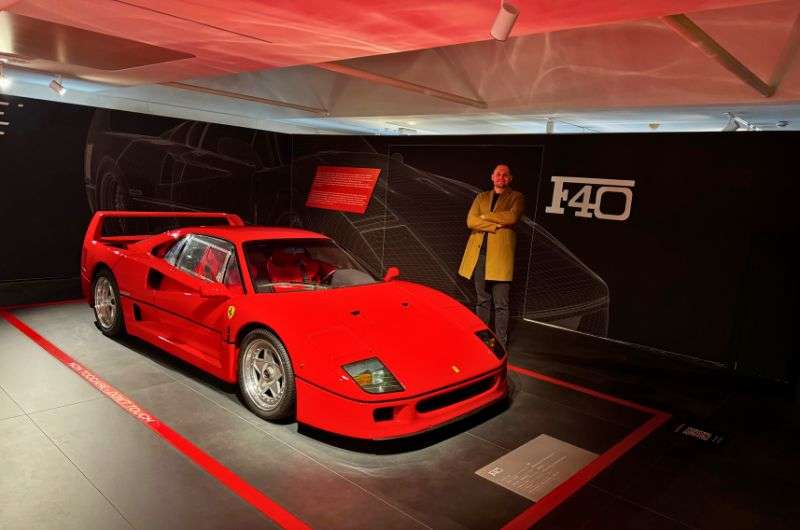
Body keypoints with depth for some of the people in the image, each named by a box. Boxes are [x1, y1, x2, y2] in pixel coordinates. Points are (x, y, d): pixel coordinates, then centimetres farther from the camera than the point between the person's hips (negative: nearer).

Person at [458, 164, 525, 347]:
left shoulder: (516, 197, 7)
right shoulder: (481, 197, 17)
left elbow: (512, 217, -13)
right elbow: (470, 221, 2)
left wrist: (485, 216, -4)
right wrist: (496, 225, -10)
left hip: (500, 255, -4)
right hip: (479, 254, 4)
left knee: (501, 304, -2)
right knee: (482, 300, 12)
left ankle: (500, 344, 4)